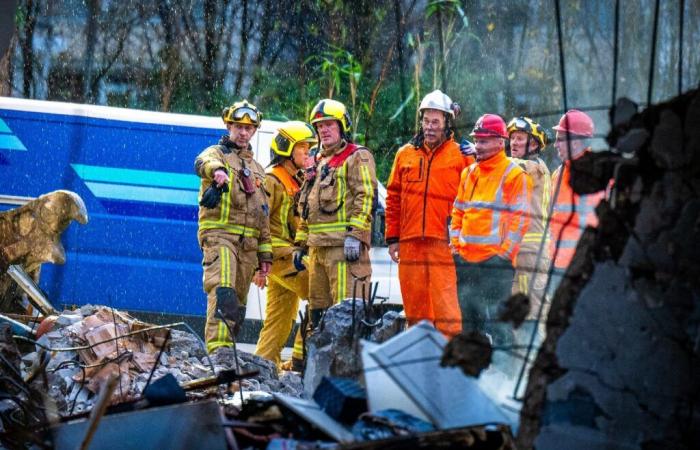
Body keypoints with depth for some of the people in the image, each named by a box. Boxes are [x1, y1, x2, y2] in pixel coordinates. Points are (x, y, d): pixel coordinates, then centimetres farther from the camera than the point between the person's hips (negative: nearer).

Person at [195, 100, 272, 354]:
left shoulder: (257, 170, 25)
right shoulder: (217, 153, 6)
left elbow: (263, 216, 25)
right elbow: (203, 163, -22)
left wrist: (265, 254, 18)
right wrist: (217, 170, -47)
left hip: (248, 243, 7)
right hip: (220, 235, -7)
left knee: (238, 302, 6)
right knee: (223, 294, -23)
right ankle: (218, 347, -35)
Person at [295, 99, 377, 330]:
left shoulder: (357, 157, 0)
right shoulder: (320, 162, 27)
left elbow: (366, 196, -12)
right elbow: (306, 208, 30)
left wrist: (354, 234, -21)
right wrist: (301, 244, 25)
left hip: (344, 245, -9)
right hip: (318, 247, 9)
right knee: (318, 307, 10)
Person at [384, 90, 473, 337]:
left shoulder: (461, 156, 3)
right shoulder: (405, 154, 15)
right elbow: (393, 199, 17)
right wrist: (392, 237, 12)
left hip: (444, 243, -4)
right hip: (410, 243, 4)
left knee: (446, 307, -9)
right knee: (414, 306, 7)